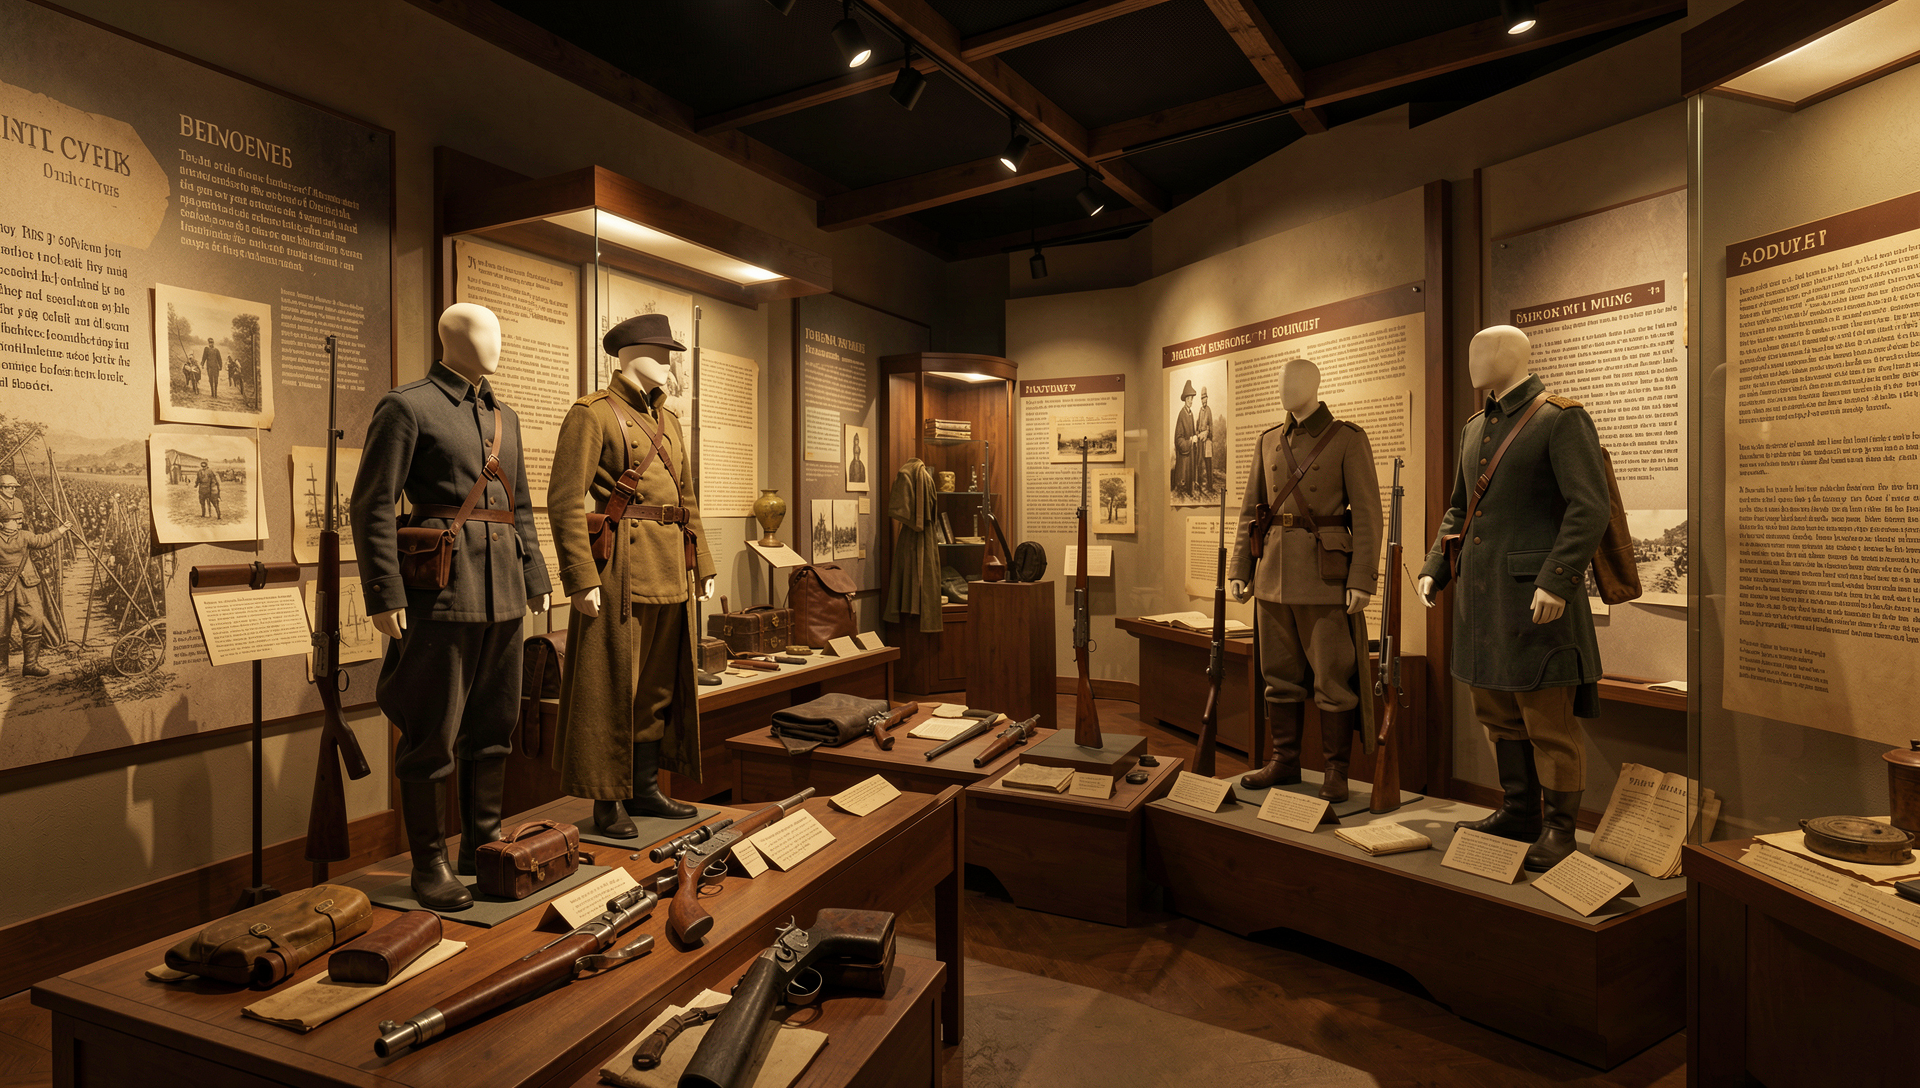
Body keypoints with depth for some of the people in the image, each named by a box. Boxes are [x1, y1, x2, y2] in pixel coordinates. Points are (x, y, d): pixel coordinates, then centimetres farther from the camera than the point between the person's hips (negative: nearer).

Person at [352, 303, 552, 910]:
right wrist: (384, 595, -13)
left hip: (502, 592, 7)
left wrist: (535, 578, 15)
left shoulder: (503, 416, 17)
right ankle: (428, 864, 14)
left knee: (495, 726, 13)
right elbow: (373, 506, -8)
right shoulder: (406, 407, -4)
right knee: (433, 734, 1)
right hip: (442, 587, -7)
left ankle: (484, 844, 26)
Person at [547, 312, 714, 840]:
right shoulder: (592, 414, -5)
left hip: (670, 574, 8)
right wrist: (581, 577, -18)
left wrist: (702, 564, 15)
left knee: (661, 684, 13)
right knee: (612, 689, 1)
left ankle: (646, 787, 26)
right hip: (621, 572, -8)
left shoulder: (668, 420, 19)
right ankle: (608, 801, 13)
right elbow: (565, 500, -13)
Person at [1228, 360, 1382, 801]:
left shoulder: (1348, 439, -2)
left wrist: (1362, 579, -14)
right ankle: (1283, 761, 22)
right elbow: (1250, 510, 14)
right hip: (1275, 576, 5)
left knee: (1333, 678, 1)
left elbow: (1367, 513, -7)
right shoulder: (1268, 442, 12)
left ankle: (1336, 772, 13)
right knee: (1280, 676, 11)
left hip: (1326, 577, -5)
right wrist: (1239, 569, 7)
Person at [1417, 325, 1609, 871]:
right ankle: (1520, 812, 27)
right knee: (1498, 709, 14)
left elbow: (1591, 507, -16)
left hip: (1537, 592, -8)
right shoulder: (1475, 428, 16)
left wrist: (1556, 582, -24)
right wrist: (1434, 570, 9)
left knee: (1548, 715, 0)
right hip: (1483, 594, 8)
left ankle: (1559, 830, 12)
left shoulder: (1563, 418, -8)